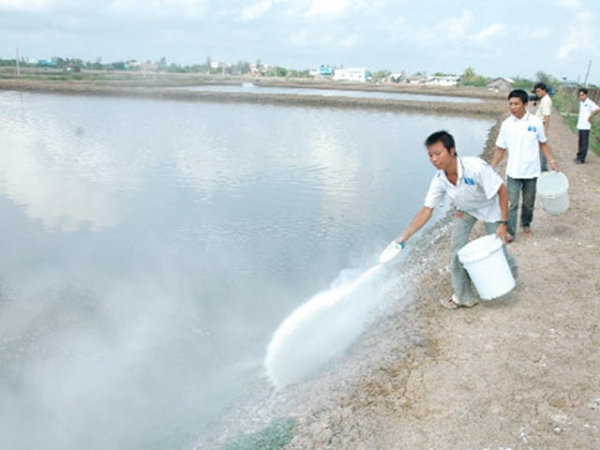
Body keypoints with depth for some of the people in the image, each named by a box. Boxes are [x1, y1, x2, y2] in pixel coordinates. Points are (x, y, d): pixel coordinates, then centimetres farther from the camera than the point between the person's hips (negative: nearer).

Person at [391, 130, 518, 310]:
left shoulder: (476, 167, -39)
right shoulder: (439, 180, -25)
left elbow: (502, 191, -28)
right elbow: (426, 211, -21)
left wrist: (503, 223, -29)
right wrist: (403, 237, -28)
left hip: (489, 206, -3)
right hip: (465, 209, 4)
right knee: (456, 247, -8)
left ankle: (511, 270, 40)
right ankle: (462, 296, 7)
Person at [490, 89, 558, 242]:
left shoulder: (536, 122, -5)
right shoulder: (506, 124, -4)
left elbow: (543, 144, 5)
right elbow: (500, 149, 2)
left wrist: (551, 161, -4)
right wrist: (491, 167, -3)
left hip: (531, 172, 1)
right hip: (513, 172, 0)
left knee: (529, 203, 14)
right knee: (511, 203, -3)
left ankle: (526, 225, 36)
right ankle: (510, 232, 4)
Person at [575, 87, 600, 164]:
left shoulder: (589, 102, -15)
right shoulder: (581, 102, 11)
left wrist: (590, 117, -19)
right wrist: (579, 118, 12)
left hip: (586, 126, -8)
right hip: (580, 125, 8)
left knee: (584, 143, -3)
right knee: (580, 142, 14)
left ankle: (581, 159, -1)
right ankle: (579, 156, 21)